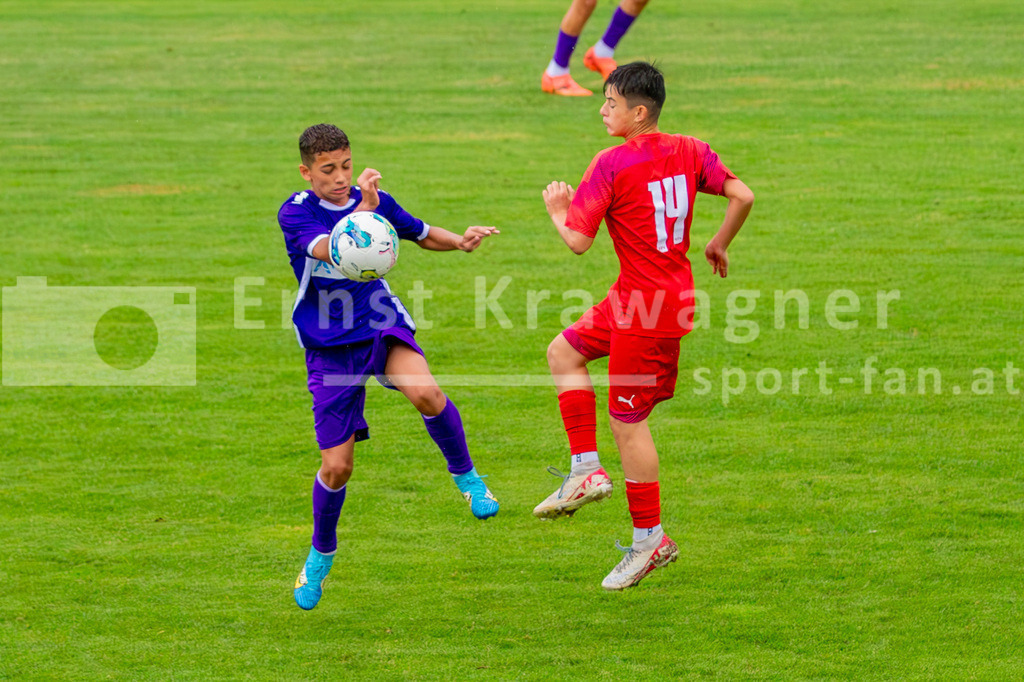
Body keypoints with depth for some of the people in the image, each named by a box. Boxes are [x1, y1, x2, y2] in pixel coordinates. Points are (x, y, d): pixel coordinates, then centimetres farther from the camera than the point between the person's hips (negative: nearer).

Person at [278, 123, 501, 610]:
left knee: (426, 394, -32)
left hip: (382, 328, 1)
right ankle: (321, 553, 28)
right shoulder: (295, 213, -13)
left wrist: (460, 241, -4)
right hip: (330, 347, -1)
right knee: (336, 465, -1)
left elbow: (422, 234, 17)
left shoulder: (376, 201, -1)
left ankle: (465, 475, -5)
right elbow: (329, 250, -33)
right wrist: (363, 208, -49)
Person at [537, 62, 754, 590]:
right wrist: (718, 245, 17)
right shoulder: (689, 151, 2)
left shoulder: (612, 165, -18)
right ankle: (586, 470, 17)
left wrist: (558, 211, 2)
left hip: (649, 308, -9)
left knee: (627, 421, 2)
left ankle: (649, 540, 9)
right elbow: (742, 196, 1)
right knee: (564, 352, 21)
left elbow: (578, 242, -19)